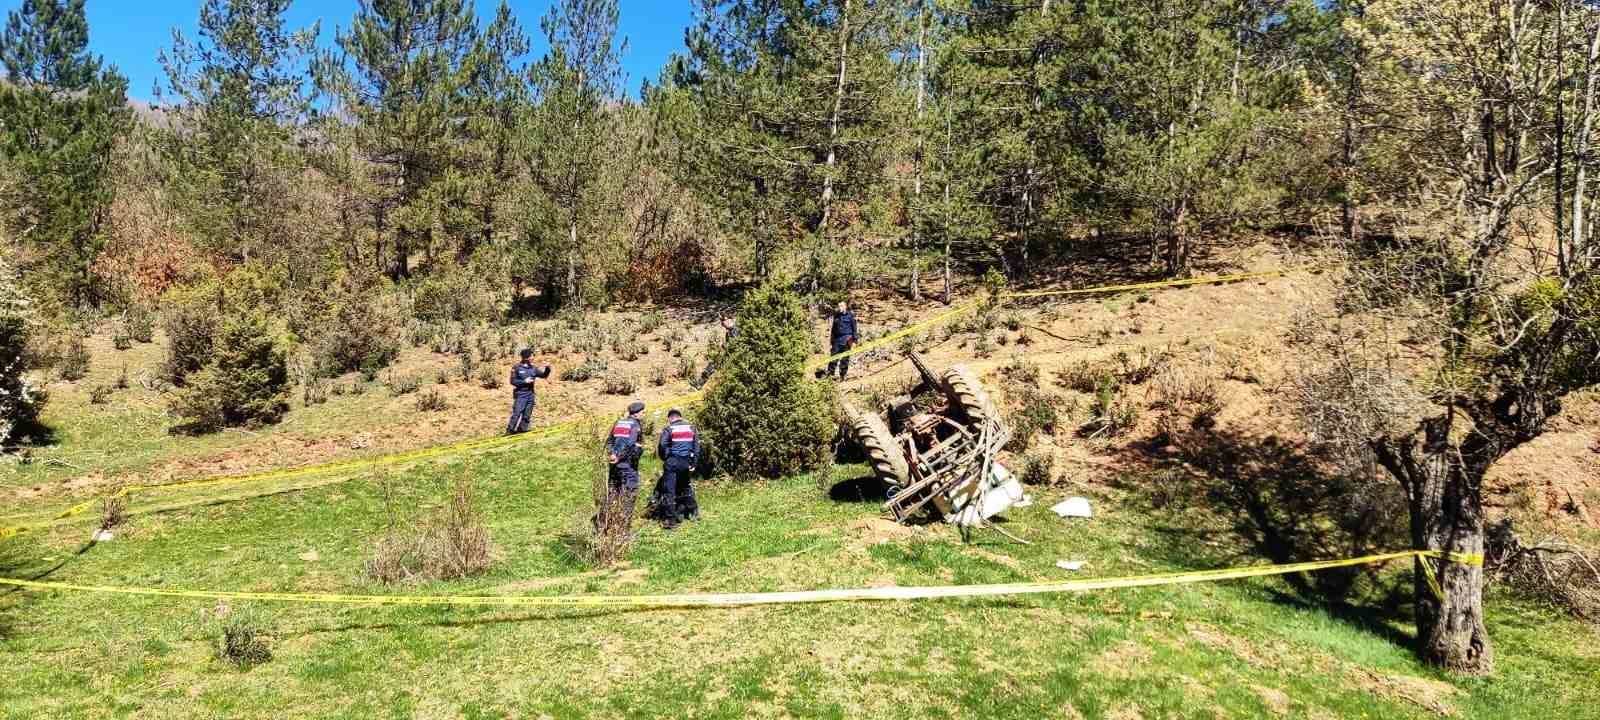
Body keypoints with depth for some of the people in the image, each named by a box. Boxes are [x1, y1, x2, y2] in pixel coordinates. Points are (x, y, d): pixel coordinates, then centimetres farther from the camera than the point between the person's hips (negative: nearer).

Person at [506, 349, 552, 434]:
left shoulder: (533, 368, 10)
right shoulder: (517, 368, -4)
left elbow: (544, 375, 14)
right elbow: (513, 381, -7)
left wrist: (547, 369, -4)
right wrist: (524, 381, -16)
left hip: (530, 395, 5)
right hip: (520, 395, -5)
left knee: (527, 416, 7)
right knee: (516, 414, -11)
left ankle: (522, 430, 15)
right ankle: (509, 432, -4)